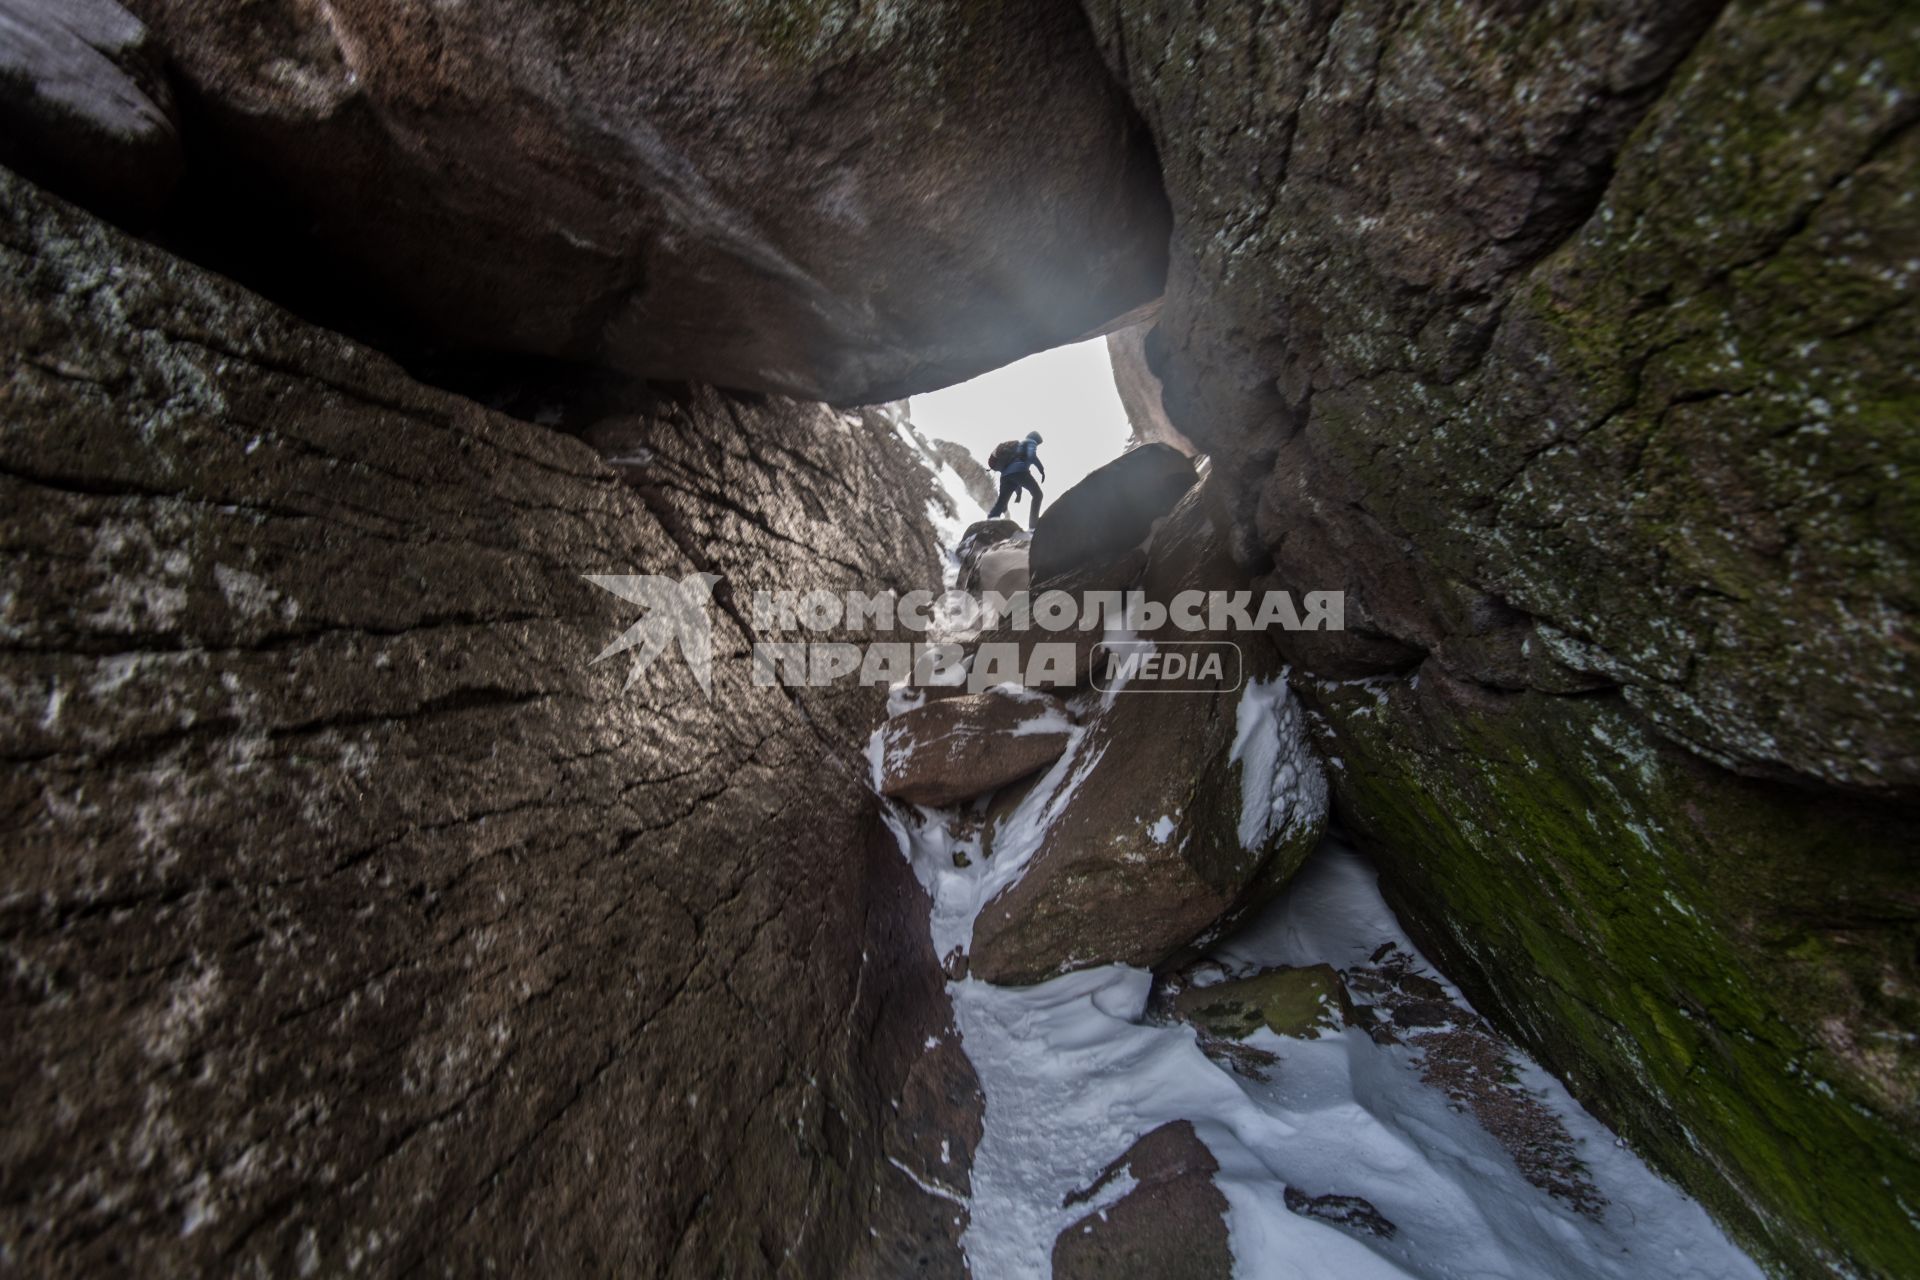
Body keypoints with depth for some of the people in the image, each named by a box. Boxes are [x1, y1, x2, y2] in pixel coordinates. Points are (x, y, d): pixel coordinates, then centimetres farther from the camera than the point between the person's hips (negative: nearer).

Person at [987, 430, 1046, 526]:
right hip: (1019, 471, -7)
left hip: (1005, 474, 7)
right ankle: (1033, 524, -9)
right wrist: (1042, 469, -4)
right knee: (1038, 494, 6)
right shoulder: (1031, 442, 19)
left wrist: (1018, 488, 35)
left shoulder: (1019, 444, 42)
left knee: (1001, 503, 1)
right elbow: (1032, 455, -6)